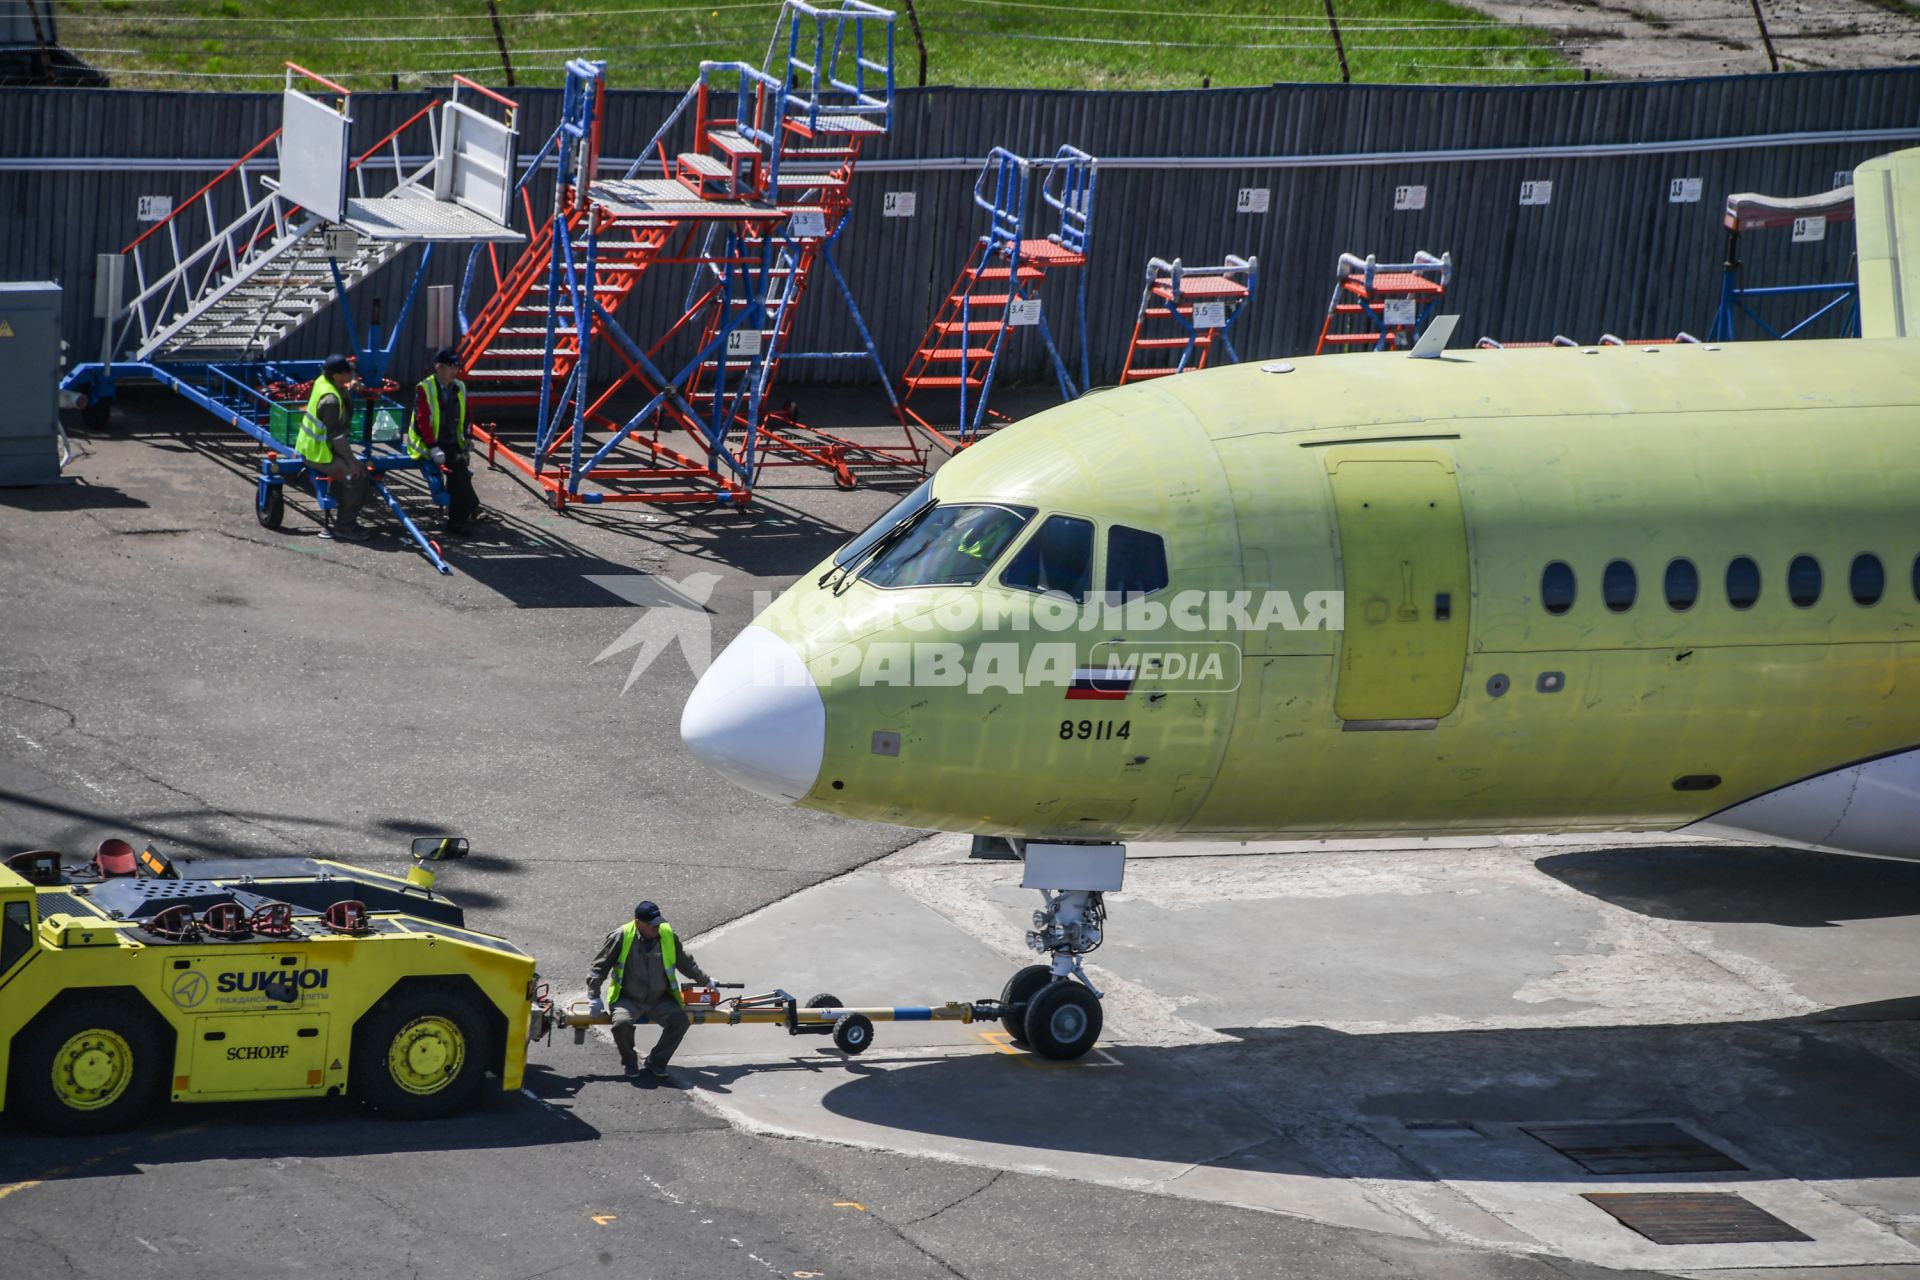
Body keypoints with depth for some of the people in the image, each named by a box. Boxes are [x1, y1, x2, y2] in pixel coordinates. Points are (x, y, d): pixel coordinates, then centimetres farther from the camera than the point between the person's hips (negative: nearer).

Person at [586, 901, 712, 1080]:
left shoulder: (668, 936, 1)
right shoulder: (621, 938, -10)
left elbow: (686, 963, 20)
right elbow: (599, 967, -1)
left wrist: (706, 982, 27)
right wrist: (594, 997, -6)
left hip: (659, 1000, 3)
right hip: (628, 999, -3)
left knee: (681, 1020, -23)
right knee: (622, 1023, -34)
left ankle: (656, 1063, -3)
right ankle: (630, 1062, -2)